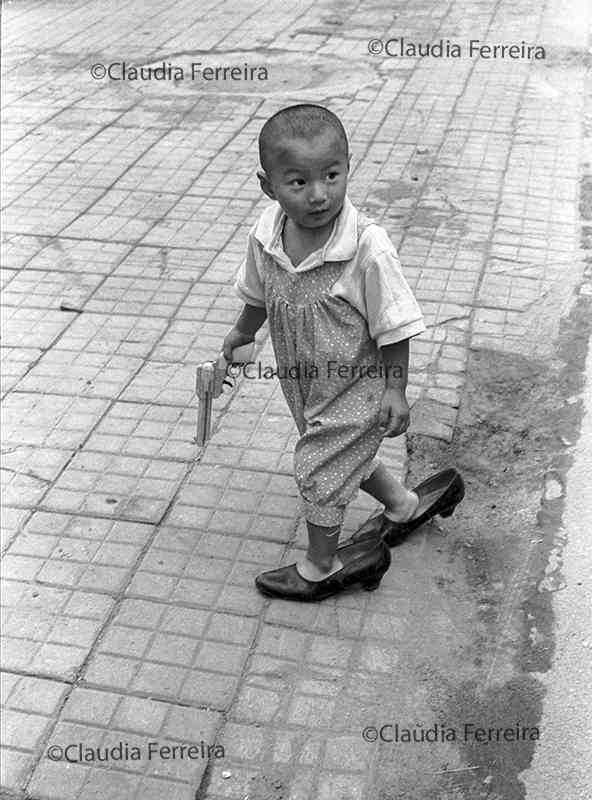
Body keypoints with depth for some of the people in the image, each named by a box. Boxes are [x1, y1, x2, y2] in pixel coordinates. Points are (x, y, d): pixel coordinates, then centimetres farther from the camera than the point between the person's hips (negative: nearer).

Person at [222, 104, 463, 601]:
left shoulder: (368, 248, -30)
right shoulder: (266, 237, -14)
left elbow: (393, 327, -19)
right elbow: (258, 295, 8)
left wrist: (395, 389, -15)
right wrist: (242, 333, 22)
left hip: (354, 383, -6)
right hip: (303, 382, 6)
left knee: (318, 471, 5)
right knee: (348, 454, 25)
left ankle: (320, 568, 31)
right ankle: (404, 506, 53)